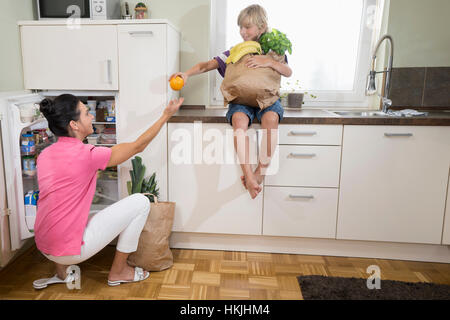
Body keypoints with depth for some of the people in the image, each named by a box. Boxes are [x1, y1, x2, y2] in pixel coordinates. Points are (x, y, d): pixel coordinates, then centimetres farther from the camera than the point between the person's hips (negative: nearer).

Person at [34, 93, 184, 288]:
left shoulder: (44, 155, 4)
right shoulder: (87, 154, -18)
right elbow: (137, 146, -7)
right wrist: (166, 115, 0)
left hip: (44, 248, 8)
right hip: (70, 250, -8)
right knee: (141, 202, -5)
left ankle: (62, 271, 24)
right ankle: (118, 272, 11)